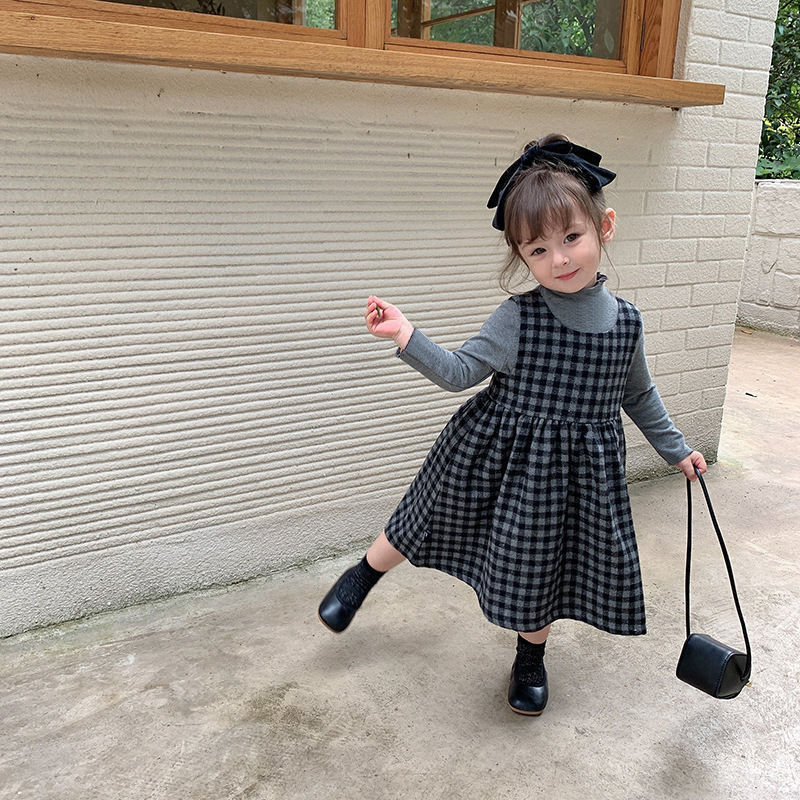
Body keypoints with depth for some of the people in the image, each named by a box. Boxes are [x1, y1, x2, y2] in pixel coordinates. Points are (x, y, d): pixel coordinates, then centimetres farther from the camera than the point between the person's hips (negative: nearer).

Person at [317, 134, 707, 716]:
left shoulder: (625, 323, -6)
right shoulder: (516, 320, -16)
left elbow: (639, 396, 10)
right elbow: (459, 372, -12)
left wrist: (675, 449, 17)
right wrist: (406, 336, -26)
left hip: (580, 467, 2)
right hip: (503, 457, -1)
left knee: (542, 564, 16)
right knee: (421, 525, 13)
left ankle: (531, 655, 44)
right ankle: (364, 575, 43)